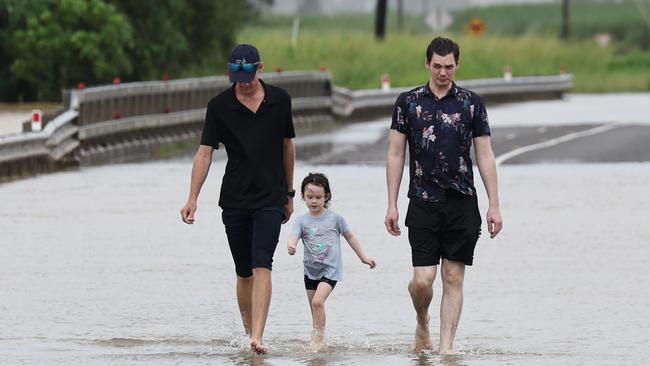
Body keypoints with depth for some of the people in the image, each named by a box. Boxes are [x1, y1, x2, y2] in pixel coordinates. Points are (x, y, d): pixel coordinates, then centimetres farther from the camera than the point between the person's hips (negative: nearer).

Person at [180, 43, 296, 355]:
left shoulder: (279, 101, 2)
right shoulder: (219, 106, -2)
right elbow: (204, 153, -5)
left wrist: (289, 193, 19)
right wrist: (192, 198, -14)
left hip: (270, 198, -1)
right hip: (234, 200, 1)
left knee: (261, 267, -16)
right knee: (244, 273, 7)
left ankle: (257, 337, -25)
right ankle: (249, 332, 23)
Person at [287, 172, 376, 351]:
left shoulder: (335, 218, -2)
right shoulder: (302, 221, -1)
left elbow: (350, 236, 11)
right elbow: (294, 236, -18)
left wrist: (363, 257, 16)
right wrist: (291, 246, -43)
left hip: (330, 270, -4)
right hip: (311, 271, 4)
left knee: (318, 301, -22)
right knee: (315, 309, 10)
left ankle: (318, 340, -19)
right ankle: (317, 341, 22)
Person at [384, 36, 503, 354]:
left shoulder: (472, 103, 5)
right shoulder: (408, 102, 4)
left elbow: (485, 156, 7)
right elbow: (395, 155, 6)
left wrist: (494, 205, 2)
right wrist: (392, 205, 1)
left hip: (462, 203, 1)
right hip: (423, 203, -1)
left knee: (453, 278, 1)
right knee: (422, 279, -7)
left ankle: (446, 347, 5)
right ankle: (422, 324, 23)